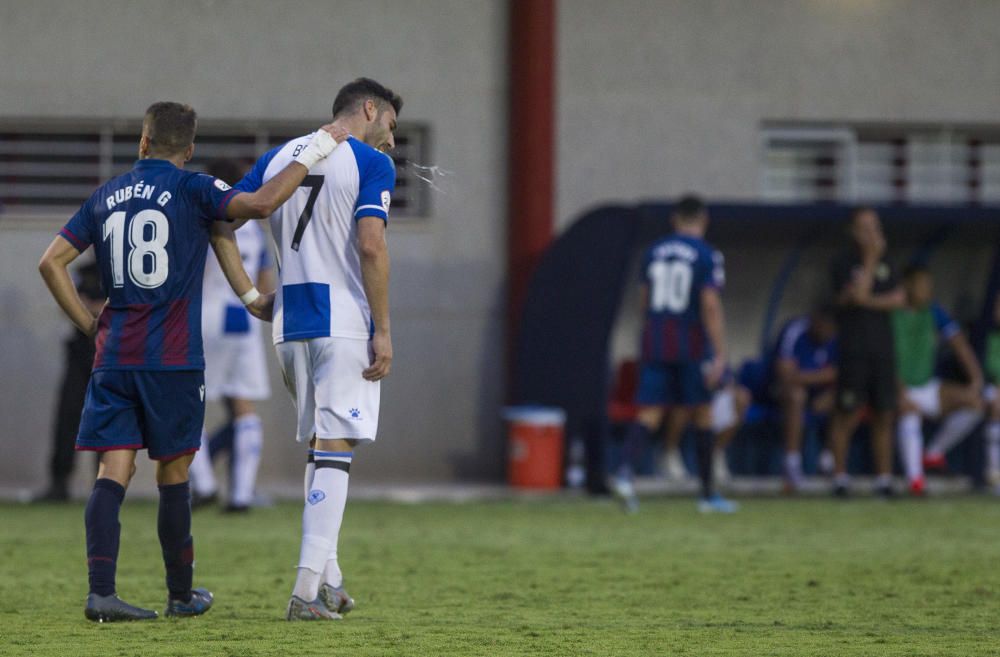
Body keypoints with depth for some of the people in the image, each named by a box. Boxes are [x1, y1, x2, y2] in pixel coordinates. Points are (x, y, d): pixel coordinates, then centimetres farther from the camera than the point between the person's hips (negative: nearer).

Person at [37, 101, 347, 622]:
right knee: (173, 473, 7)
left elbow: (51, 263, 10)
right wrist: (311, 154, -7)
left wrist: (90, 325, 15)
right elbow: (258, 205, -17)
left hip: (113, 357, 3)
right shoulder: (190, 189, -3)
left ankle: (101, 590, -14)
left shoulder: (106, 196, 11)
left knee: (113, 471, -1)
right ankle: (181, 594, 16)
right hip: (172, 359, -3)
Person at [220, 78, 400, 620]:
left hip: (291, 325, 6)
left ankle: (327, 578, 17)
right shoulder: (371, 163, -4)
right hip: (345, 325, -6)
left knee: (320, 445, 18)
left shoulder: (277, 158, 14)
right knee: (335, 449, -7)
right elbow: (371, 245, -14)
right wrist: (383, 330, -12)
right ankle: (308, 587, -15)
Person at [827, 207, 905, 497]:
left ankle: (884, 477, 5)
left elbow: (899, 299, 5)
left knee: (884, 415, 2)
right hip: (853, 350, -5)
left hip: (882, 350, 5)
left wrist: (868, 301, -9)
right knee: (848, 415, -6)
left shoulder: (885, 264, 15)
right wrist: (870, 259, -13)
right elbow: (858, 293, -15)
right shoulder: (843, 263, -1)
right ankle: (840, 475, 1)